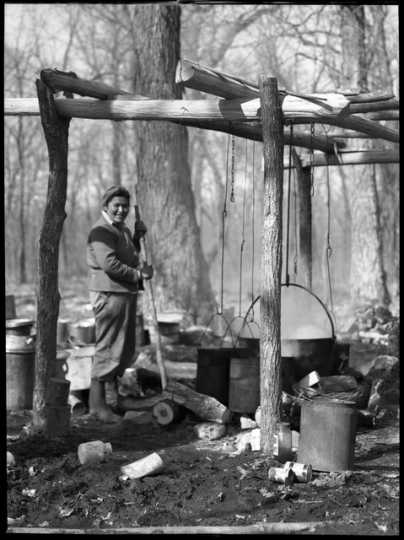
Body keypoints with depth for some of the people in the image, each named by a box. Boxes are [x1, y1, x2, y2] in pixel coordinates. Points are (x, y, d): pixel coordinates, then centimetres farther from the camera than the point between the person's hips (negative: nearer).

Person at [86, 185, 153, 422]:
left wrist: (138, 236, 14)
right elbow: (109, 264, -23)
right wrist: (139, 274, -15)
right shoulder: (102, 231, -13)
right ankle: (96, 403, 1)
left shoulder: (122, 229, 20)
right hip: (110, 295, -10)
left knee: (127, 351, 15)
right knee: (108, 349, -7)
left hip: (127, 295, 10)